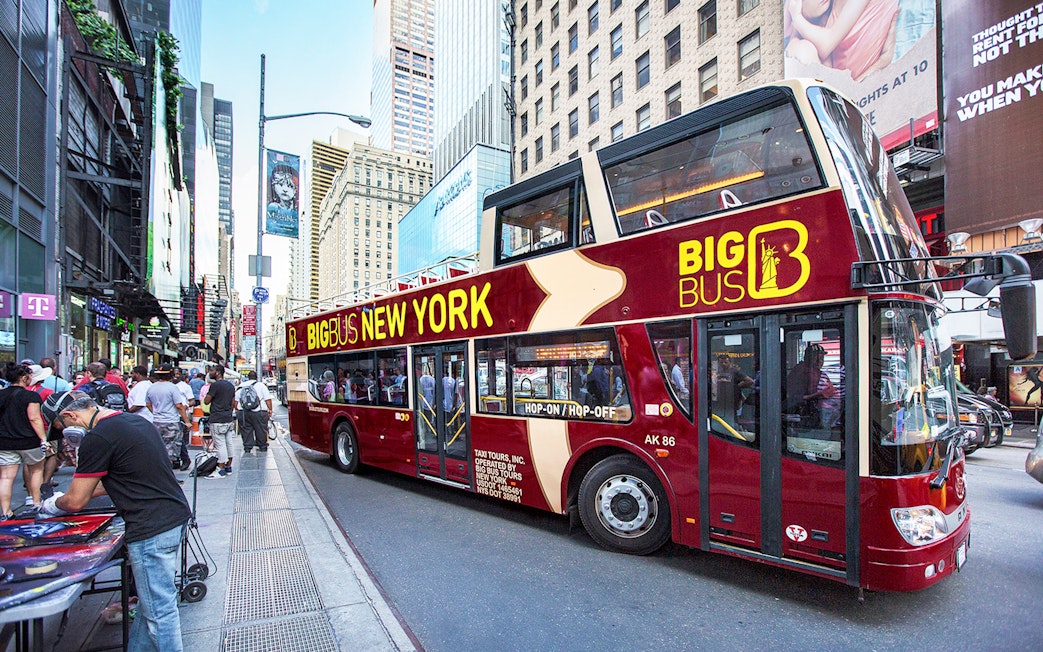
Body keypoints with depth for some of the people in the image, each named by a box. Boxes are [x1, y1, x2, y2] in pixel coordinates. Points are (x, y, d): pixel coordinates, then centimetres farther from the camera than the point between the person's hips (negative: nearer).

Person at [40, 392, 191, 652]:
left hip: (153, 528, -9)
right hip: (175, 515, 10)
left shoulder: (97, 438, -14)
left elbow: (75, 502, -5)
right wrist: (75, 493, 29)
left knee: (158, 609, 4)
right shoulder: (134, 420, 13)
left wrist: (53, 504, 17)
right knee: (150, 601, 23)